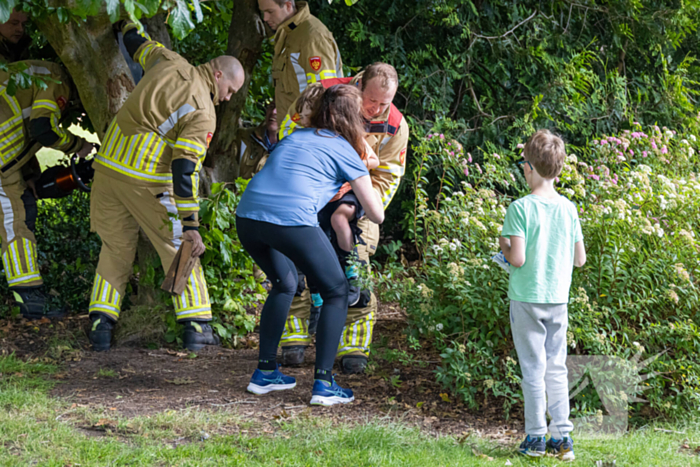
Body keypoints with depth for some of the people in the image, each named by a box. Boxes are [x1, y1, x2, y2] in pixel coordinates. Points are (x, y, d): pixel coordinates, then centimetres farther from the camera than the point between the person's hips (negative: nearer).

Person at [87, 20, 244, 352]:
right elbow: (185, 168, -18)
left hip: (109, 164, 6)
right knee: (177, 248, 7)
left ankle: (100, 323, 6)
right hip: (147, 182, -6)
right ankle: (196, 327, 5)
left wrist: (129, 25, 51)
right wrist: (191, 224, -19)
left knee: (115, 249, 15)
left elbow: (136, 42, 26)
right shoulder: (203, 113, -10)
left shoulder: (169, 63, 7)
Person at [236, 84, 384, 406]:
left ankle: (264, 373, 28)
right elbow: (377, 215, 19)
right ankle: (323, 384, 4)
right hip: (292, 220, -6)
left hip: (246, 217, 6)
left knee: (284, 285, 31)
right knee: (336, 293, 12)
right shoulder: (346, 152, 13)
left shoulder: (295, 138, 29)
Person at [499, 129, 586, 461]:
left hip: (527, 299, -4)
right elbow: (580, 259, 6)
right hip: (559, 298, 4)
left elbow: (517, 259, -18)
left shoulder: (520, 209, -13)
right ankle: (562, 437, 9)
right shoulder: (569, 209, 2)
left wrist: (503, 245, 2)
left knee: (533, 369, 2)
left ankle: (535, 438, 6)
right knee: (556, 368, 11)